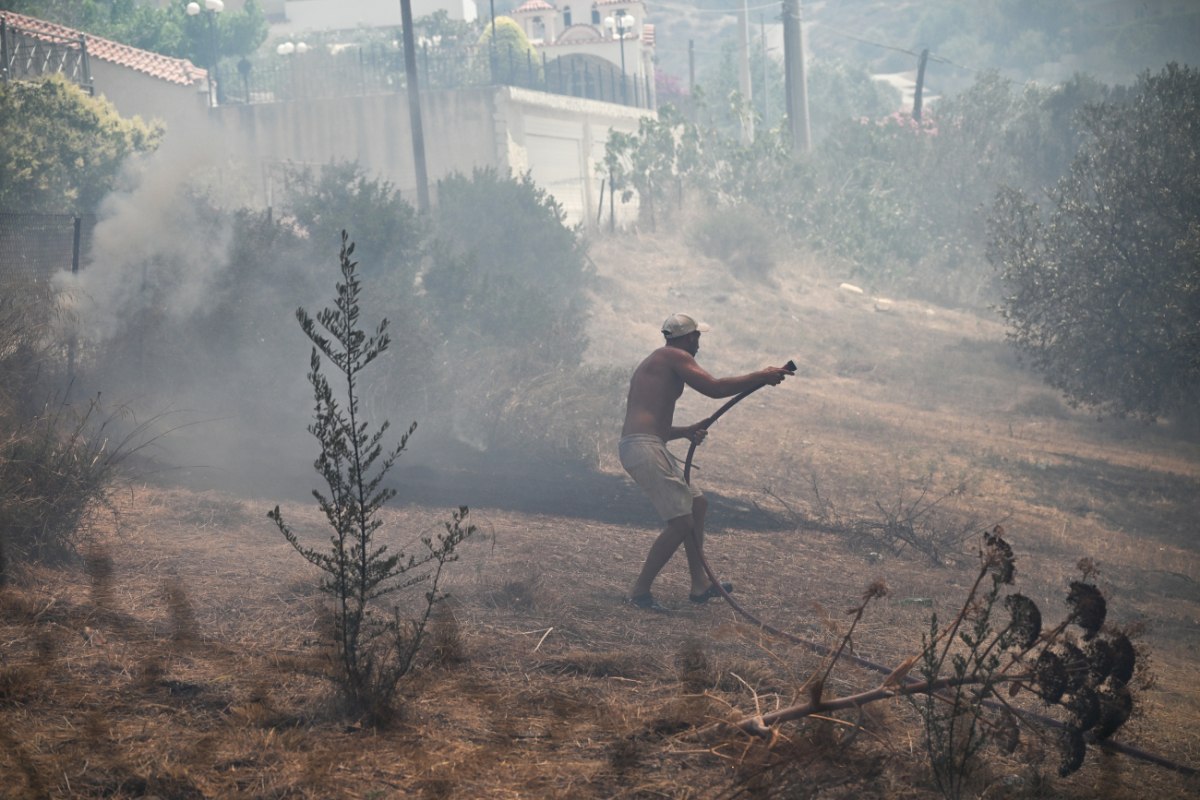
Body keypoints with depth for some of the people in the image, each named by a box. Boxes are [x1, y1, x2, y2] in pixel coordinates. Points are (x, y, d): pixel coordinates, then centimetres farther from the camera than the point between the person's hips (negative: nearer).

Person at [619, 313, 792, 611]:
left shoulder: (653, 363, 28)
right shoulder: (675, 357, -2)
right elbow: (715, 388, -13)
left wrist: (686, 431, 17)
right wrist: (761, 376, -4)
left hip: (639, 446, 11)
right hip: (645, 449, -11)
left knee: (696, 504, 20)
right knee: (681, 522, -12)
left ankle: (700, 585, 22)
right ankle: (640, 591, -7)